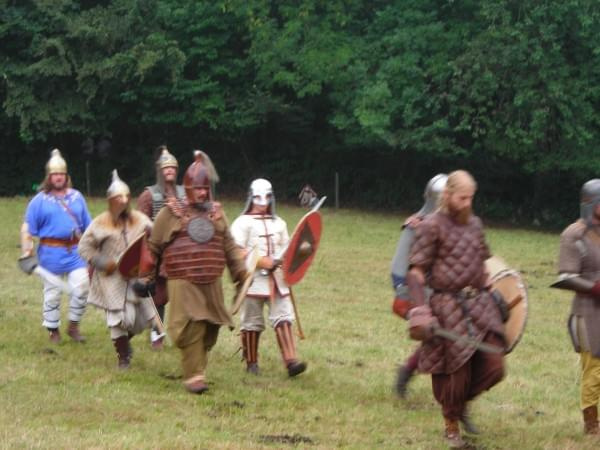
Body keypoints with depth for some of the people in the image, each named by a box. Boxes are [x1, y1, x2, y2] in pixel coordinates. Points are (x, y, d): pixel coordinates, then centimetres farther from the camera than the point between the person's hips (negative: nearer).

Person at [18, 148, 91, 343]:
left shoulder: (76, 197, 9)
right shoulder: (40, 200, -1)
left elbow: (88, 227, 15)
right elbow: (27, 229, 0)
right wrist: (27, 254, -7)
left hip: (75, 251, 2)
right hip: (51, 253, -2)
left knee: (81, 288, -7)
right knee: (52, 294, 6)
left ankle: (73, 326, 11)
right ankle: (53, 331, 19)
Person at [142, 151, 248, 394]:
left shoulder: (216, 213, 14)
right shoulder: (171, 213, 1)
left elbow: (229, 247, 19)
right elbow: (153, 247, 7)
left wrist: (241, 272, 11)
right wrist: (146, 278, 6)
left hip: (211, 283, 5)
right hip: (183, 283, -5)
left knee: (209, 329, 7)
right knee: (192, 327, -15)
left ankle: (198, 366, 25)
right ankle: (194, 376, -11)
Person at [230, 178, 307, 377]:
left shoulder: (279, 223, 18)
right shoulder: (243, 223, 1)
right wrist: (261, 261, -17)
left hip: (277, 278, 4)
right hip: (254, 279, -4)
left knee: (283, 318, -8)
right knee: (252, 322, 4)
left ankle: (291, 361, -17)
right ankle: (251, 362, 17)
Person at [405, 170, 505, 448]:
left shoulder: (474, 224, 12)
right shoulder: (432, 226, -7)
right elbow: (415, 272, -10)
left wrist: (490, 294, 20)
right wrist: (421, 313, -18)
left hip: (480, 304, 6)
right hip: (448, 308, -6)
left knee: (494, 367, -1)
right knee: (456, 370, -1)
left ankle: (462, 402, 26)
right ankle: (451, 425, 21)